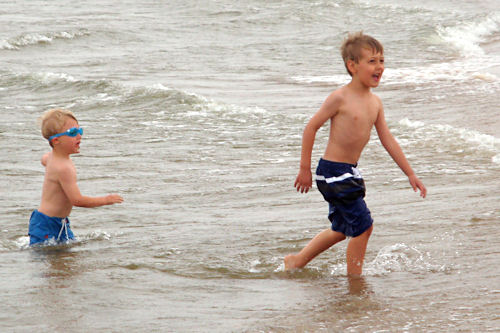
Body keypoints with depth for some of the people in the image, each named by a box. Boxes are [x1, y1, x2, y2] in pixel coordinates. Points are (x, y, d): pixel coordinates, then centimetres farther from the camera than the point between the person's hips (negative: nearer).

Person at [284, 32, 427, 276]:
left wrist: (410, 174, 10)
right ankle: (355, 279, 5)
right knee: (363, 225, -9)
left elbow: (388, 140, 12)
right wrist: (305, 169, -10)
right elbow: (311, 128, -11)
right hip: (332, 171, -9)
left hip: (349, 173, 9)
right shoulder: (340, 98, -16)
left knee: (342, 229, 20)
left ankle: (297, 260, 34)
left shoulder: (375, 102, 7)